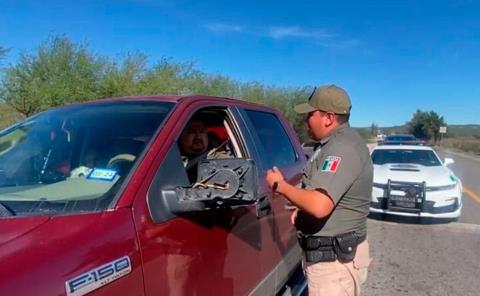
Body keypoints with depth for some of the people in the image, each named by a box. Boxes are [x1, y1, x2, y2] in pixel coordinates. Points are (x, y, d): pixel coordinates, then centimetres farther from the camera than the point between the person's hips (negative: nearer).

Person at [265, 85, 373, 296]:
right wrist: (302, 209, 8)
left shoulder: (342, 148, -24)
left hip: (334, 258, -10)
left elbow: (319, 206, -33)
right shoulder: (335, 143, 10)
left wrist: (280, 185, -18)